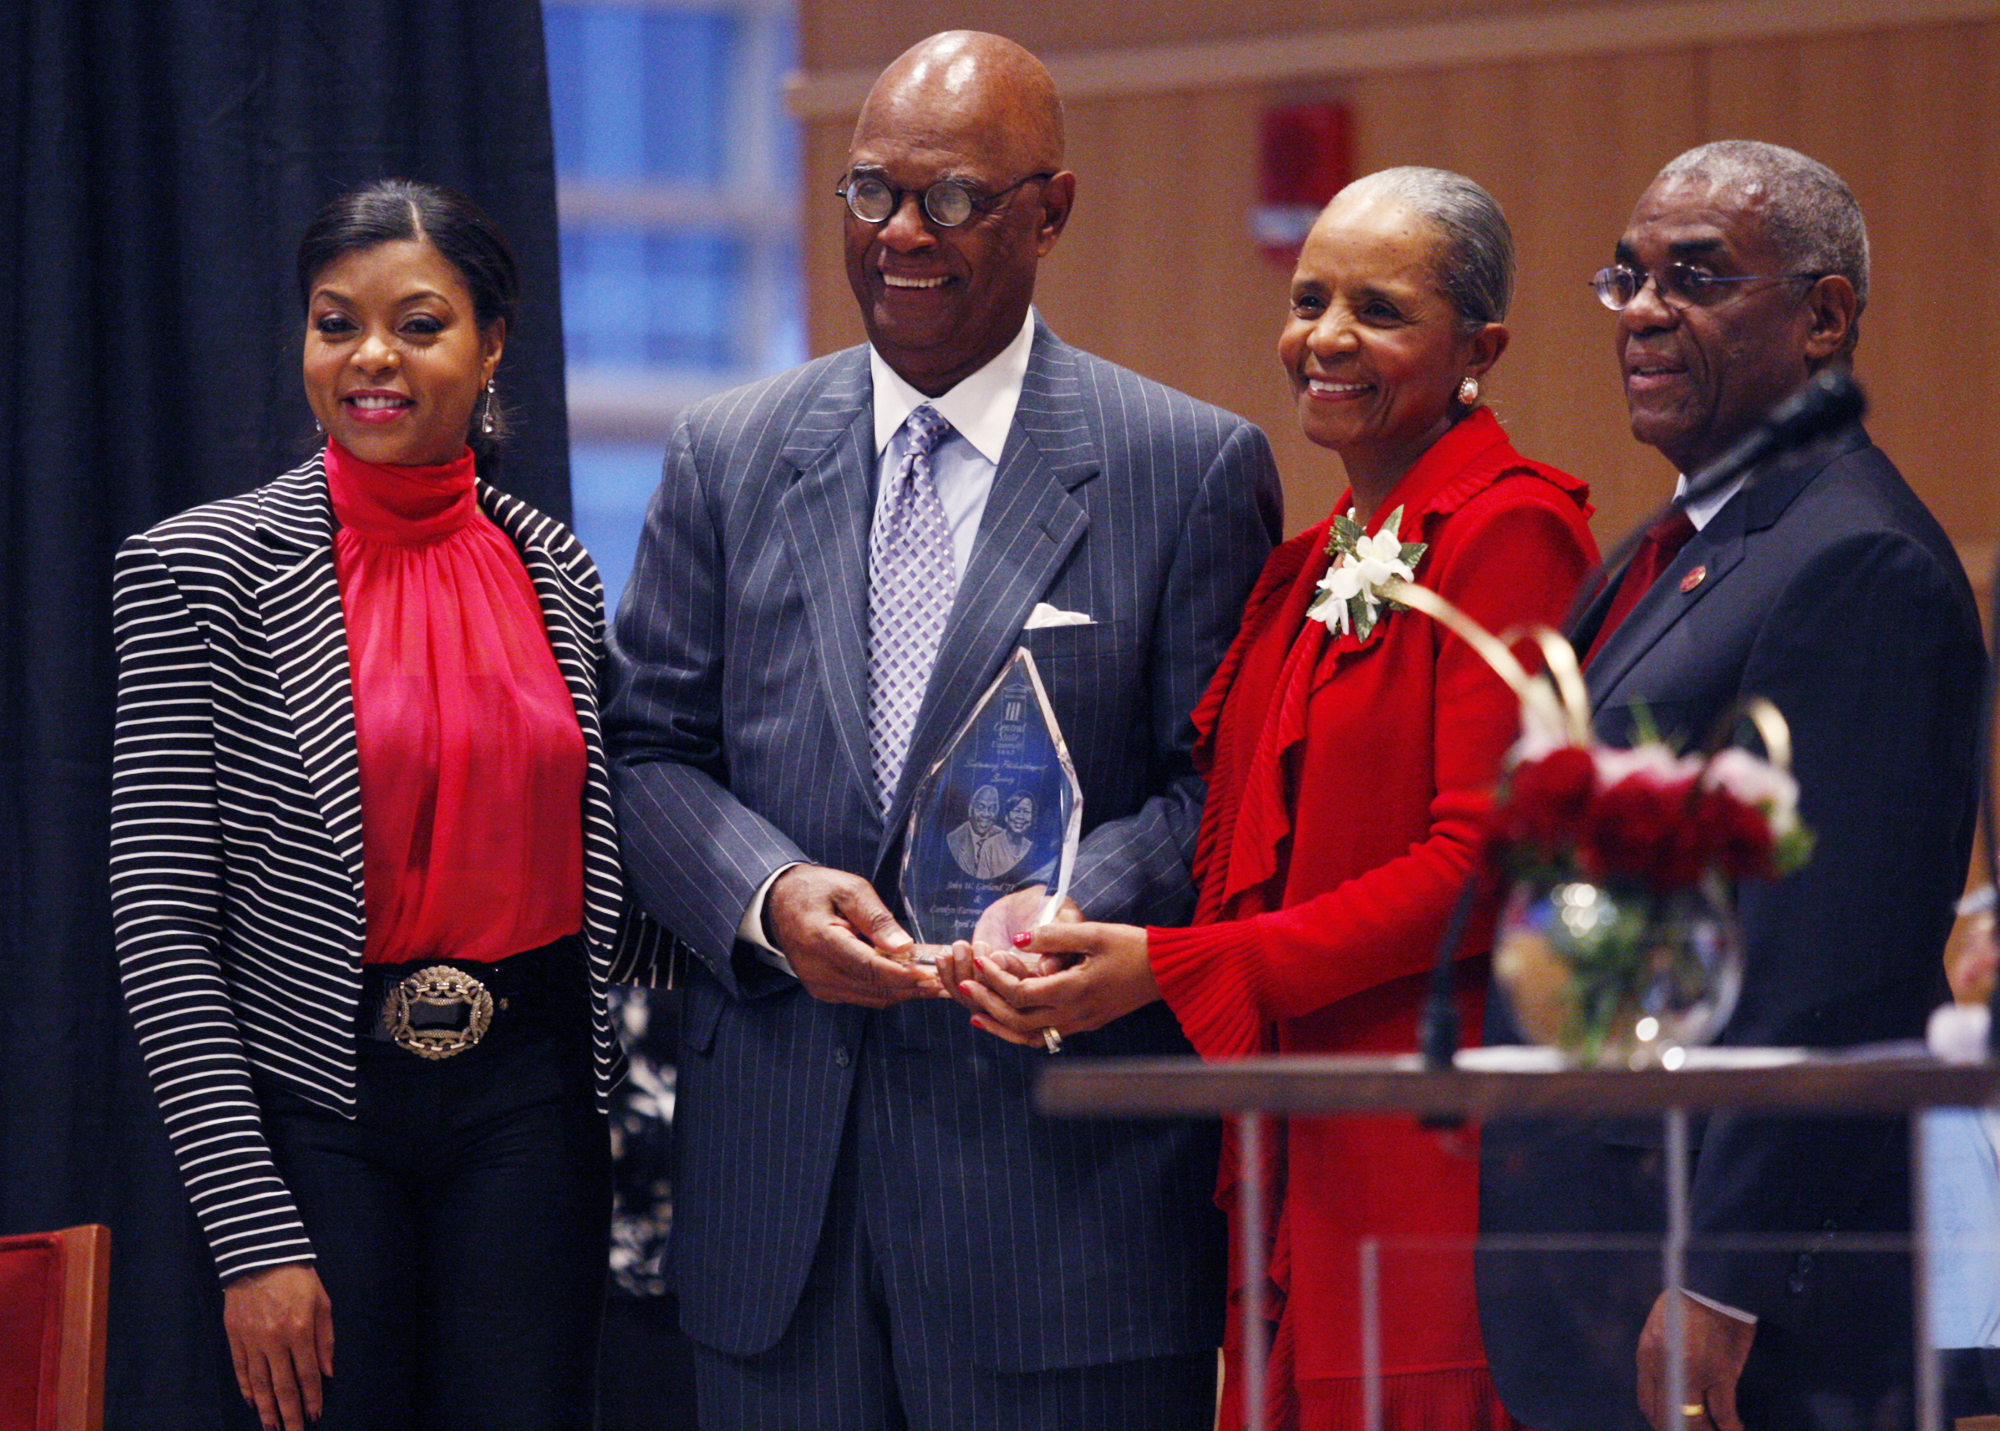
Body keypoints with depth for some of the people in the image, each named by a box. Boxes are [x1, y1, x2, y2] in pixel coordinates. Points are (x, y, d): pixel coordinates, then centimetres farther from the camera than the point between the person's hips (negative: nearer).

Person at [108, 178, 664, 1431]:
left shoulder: (556, 571, 7)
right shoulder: (203, 570, -5)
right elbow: (162, 922, -7)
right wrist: (254, 1234, -12)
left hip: (528, 1101, 3)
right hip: (318, 1110, -3)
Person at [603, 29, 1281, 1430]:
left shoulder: (1195, 467, 2)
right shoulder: (730, 457, 12)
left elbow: (1226, 785, -1)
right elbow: (649, 749, 10)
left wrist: (1076, 909, -20)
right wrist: (768, 897, -9)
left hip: (1067, 1162, -3)